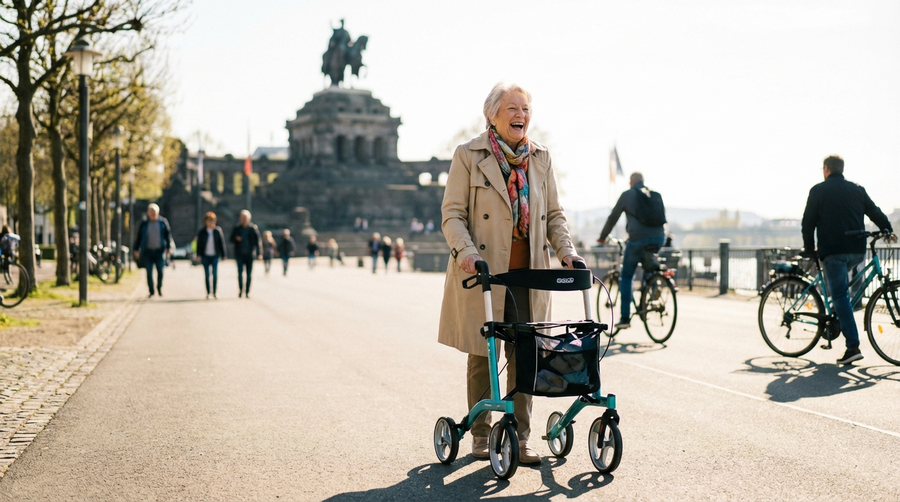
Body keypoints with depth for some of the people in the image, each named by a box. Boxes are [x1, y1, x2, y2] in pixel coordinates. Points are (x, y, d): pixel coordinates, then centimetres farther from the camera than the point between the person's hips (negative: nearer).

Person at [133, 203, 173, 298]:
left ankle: (159, 287, 15)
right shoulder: (144, 224, 6)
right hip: (148, 251, 1)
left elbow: (168, 235, 6)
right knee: (149, 273, 0)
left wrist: (169, 247, -1)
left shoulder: (163, 222, 5)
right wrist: (136, 250, 5)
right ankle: (151, 291, 9)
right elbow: (138, 237, 9)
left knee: (160, 271, -8)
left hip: (160, 251, -1)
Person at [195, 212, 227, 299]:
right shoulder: (201, 232, 1)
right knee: (207, 274, 3)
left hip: (215, 255, 0)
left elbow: (221, 243, 5)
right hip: (205, 256, 0)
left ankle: (214, 293, 2)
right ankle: (208, 293, 9)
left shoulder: (218, 231, 1)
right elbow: (199, 244, 3)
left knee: (215, 274, -4)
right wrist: (198, 255, -3)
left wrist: (223, 255, 4)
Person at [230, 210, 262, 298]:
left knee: (249, 274, 1)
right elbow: (231, 239, 11)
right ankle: (240, 290, 7)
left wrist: (259, 253, -6)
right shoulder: (236, 228, 5)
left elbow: (257, 240, -1)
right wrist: (236, 238, -13)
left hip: (250, 254, -1)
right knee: (240, 272, -3)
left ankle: (247, 291, 8)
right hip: (240, 254, 1)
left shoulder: (253, 228, -1)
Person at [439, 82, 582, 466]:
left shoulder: (540, 159, 11)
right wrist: (466, 251, -21)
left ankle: (520, 438, 10)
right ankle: (480, 434, 19)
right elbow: (452, 213, -5)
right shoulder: (468, 156, -1)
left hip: (528, 273, 3)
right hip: (483, 273, -3)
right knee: (481, 355, 5)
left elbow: (554, 214, 14)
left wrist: (566, 251, -2)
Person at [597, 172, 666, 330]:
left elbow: (613, 218, 10)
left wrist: (602, 237, 23)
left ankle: (625, 318, 4)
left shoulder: (627, 195, 7)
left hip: (638, 239, -4)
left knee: (626, 276, 8)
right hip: (659, 238, 4)